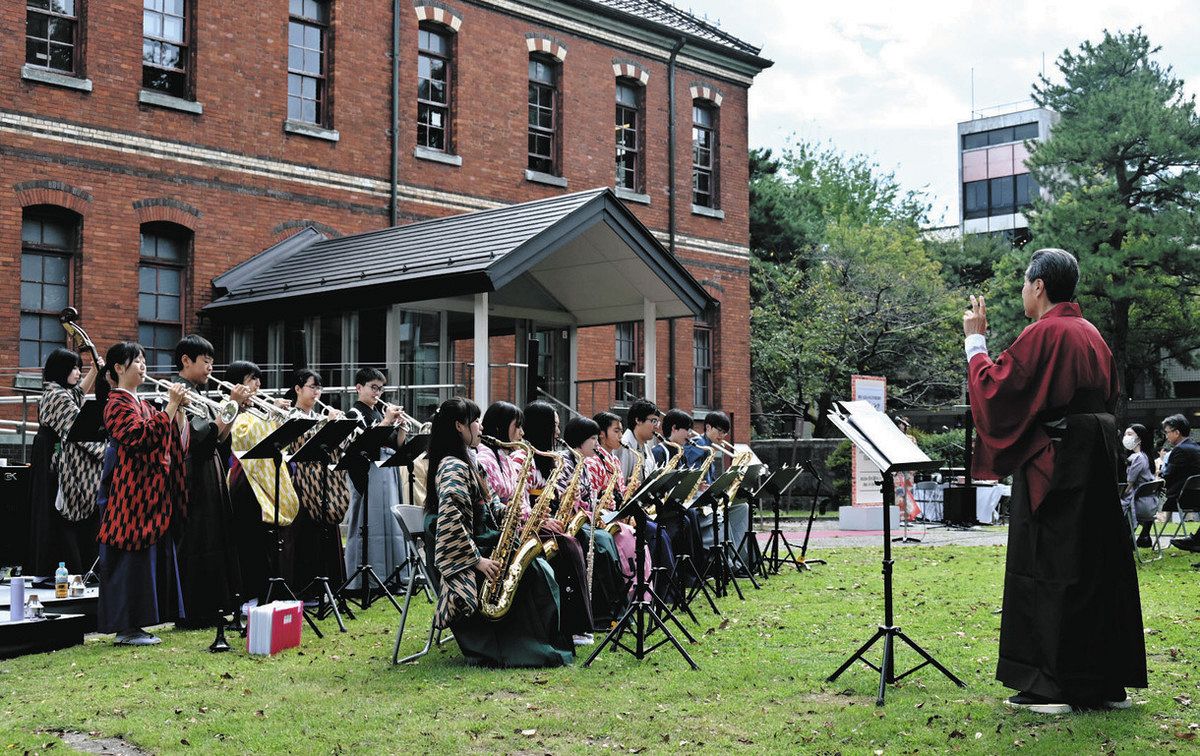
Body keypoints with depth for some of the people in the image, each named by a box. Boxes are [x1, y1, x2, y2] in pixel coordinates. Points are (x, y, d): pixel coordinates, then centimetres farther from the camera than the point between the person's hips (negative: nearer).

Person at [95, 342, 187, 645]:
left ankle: (134, 625, 15)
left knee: (146, 555, 10)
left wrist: (178, 410, 4)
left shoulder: (136, 402, 19)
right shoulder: (118, 402, -9)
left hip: (148, 490, 10)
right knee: (131, 555, -7)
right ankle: (125, 628, -2)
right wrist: (171, 406, -20)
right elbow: (144, 436, -22)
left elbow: (166, 437, 18)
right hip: (131, 488, -10)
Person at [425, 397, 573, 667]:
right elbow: (450, 521, -27)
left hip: (481, 548, 10)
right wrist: (477, 560, -24)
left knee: (539, 568, -1)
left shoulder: (462, 463, 18)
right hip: (462, 561, -10)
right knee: (536, 573, -15)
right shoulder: (453, 467, -15)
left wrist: (506, 513, 2)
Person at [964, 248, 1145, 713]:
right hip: (1096, 461, 9)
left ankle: (1051, 685, -1)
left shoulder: (1044, 334, -13)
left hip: (1053, 462, -9)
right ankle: (1105, 682, 18)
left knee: (1048, 569, -4)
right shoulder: (1091, 334, 14)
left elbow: (994, 389, -14)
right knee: (1098, 565, 11)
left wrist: (975, 340, -5)